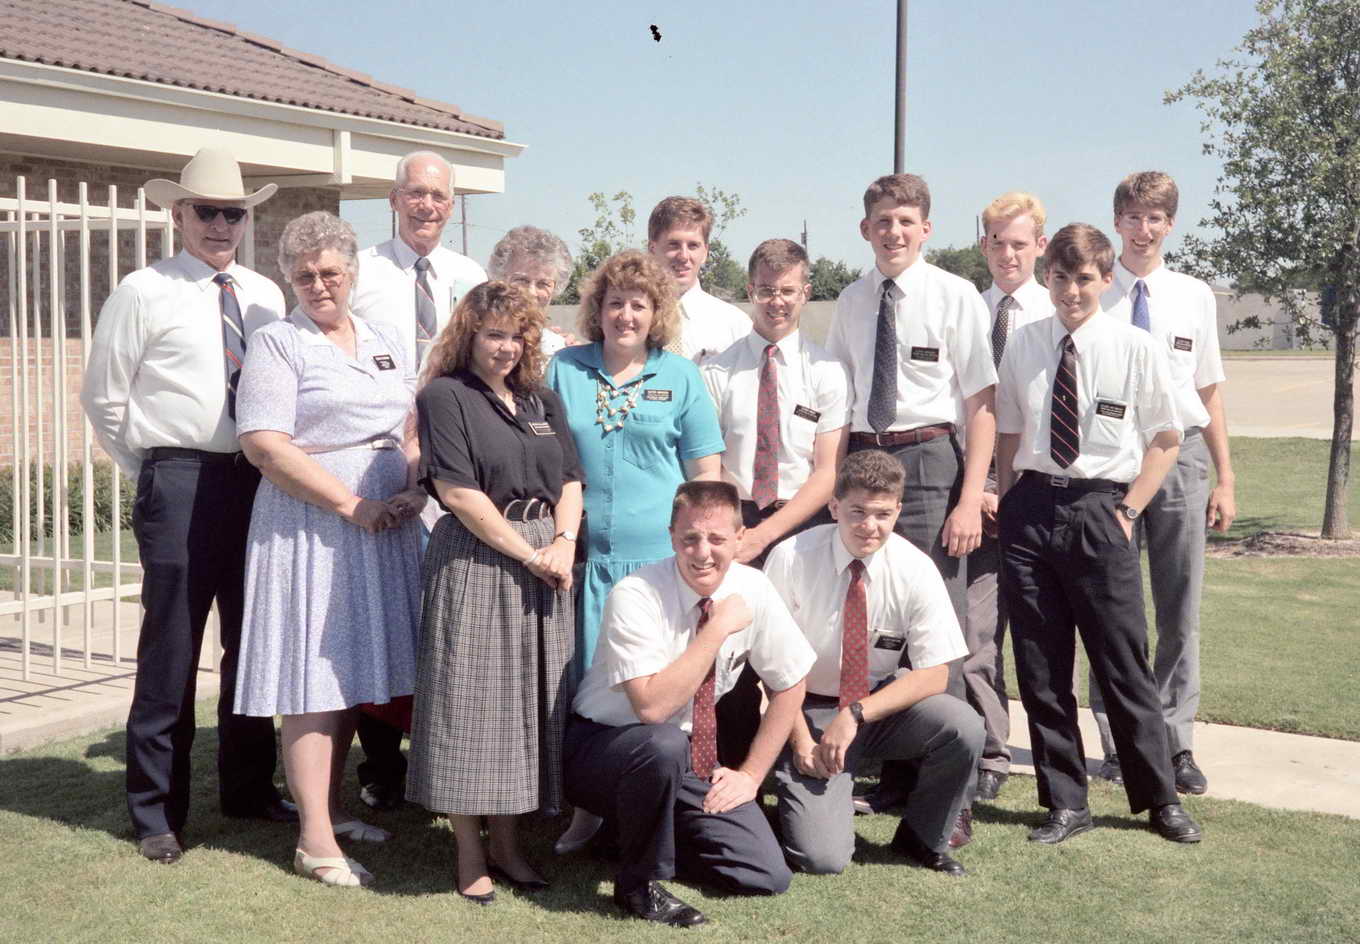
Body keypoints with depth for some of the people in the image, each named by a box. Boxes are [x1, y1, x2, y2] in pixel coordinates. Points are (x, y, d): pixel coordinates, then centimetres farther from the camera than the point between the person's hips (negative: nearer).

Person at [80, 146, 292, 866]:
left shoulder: (265, 296, 12)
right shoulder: (144, 293, -2)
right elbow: (103, 397, 1)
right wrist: (152, 475, 2)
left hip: (258, 480, 5)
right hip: (181, 482, -5)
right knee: (171, 650, 0)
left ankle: (248, 786, 29)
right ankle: (156, 811, 13)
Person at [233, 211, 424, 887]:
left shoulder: (383, 341, 15)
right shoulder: (277, 344, -4)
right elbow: (264, 445, -14)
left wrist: (414, 490, -2)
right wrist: (352, 506, -15)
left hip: (386, 528, 6)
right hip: (311, 530, -6)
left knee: (355, 670, 11)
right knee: (314, 675, -5)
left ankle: (333, 809, 25)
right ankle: (315, 840, 1)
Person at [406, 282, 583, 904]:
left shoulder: (543, 400, 15)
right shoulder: (444, 396, -4)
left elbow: (570, 480, 12)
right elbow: (459, 491, -12)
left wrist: (564, 543, -6)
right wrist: (528, 554, -12)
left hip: (544, 566, 6)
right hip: (474, 564, -6)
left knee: (527, 699, 8)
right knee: (470, 699, -2)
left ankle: (505, 843, 19)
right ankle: (470, 854, 8)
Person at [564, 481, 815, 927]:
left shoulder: (753, 589, -9)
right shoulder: (634, 597, -24)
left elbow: (789, 687, 3)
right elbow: (652, 706, -33)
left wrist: (750, 774, -3)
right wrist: (718, 628, -31)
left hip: (691, 759, 5)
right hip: (600, 749, -5)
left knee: (767, 875, -8)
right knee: (663, 745, -39)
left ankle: (634, 824, 14)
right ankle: (639, 882, -13)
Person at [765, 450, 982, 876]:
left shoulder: (915, 569, -12)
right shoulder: (792, 558, -15)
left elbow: (934, 674, -12)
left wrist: (856, 716, -22)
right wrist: (800, 737, -16)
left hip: (883, 705, 2)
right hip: (809, 710, -2)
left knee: (964, 727, -28)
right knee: (822, 858, -19)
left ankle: (920, 839, -1)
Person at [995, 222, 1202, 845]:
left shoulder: (1136, 348, -3)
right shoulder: (1024, 344, 6)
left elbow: (1166, 440, 4)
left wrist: (1129, 509, -3)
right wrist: (1007, 500, 5)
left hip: (1099, 509, -3)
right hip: (1031, 508, 3)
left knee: (1123, 664, 3)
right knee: (1039, 666, 7)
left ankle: (1159, 798, 21)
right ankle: (1065, 802, 20)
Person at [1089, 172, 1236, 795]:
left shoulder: (1195, 297, 8)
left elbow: (1210, 393, 11)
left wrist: (1225, 480, 8)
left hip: (1180, 454, 2)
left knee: (1181, 611, 5)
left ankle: (1177, 744, 15)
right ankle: (1117, 744, 16)